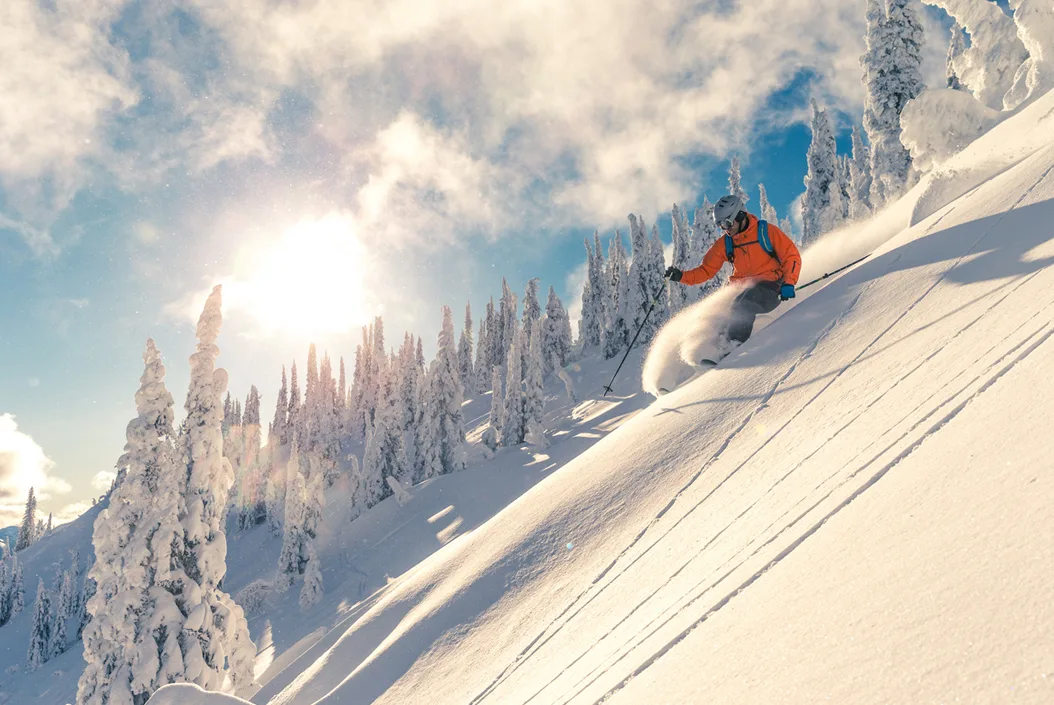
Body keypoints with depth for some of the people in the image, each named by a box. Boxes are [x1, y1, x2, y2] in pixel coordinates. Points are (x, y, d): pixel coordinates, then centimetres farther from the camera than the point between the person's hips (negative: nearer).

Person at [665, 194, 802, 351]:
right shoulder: (724, 244, 7)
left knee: (743, 304, -34)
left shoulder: (767, 231, -6)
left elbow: (792, 256, -6)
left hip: (770, 288, -6)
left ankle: (735, 343, -37)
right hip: (743, 288, 6)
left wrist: (788, 283, -21)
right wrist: (682, 276, -10)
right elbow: (706, 270, 7)